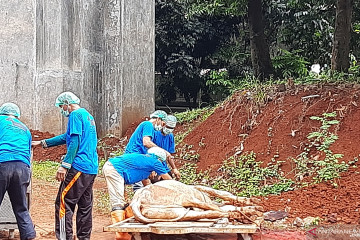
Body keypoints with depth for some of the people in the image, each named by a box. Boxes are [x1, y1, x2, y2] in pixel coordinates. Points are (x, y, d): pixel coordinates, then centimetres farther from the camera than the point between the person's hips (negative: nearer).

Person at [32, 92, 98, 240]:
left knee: (63, 204, -9)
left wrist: (65, 165, -20)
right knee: (85, 206, 12)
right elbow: (68, 137, 32)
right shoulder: (88, 116, 23)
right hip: (92, 168, 10)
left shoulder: (75, 115, -6)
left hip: (79, 167, -10)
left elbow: (75, 141, -17)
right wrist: (43, 143, 36)